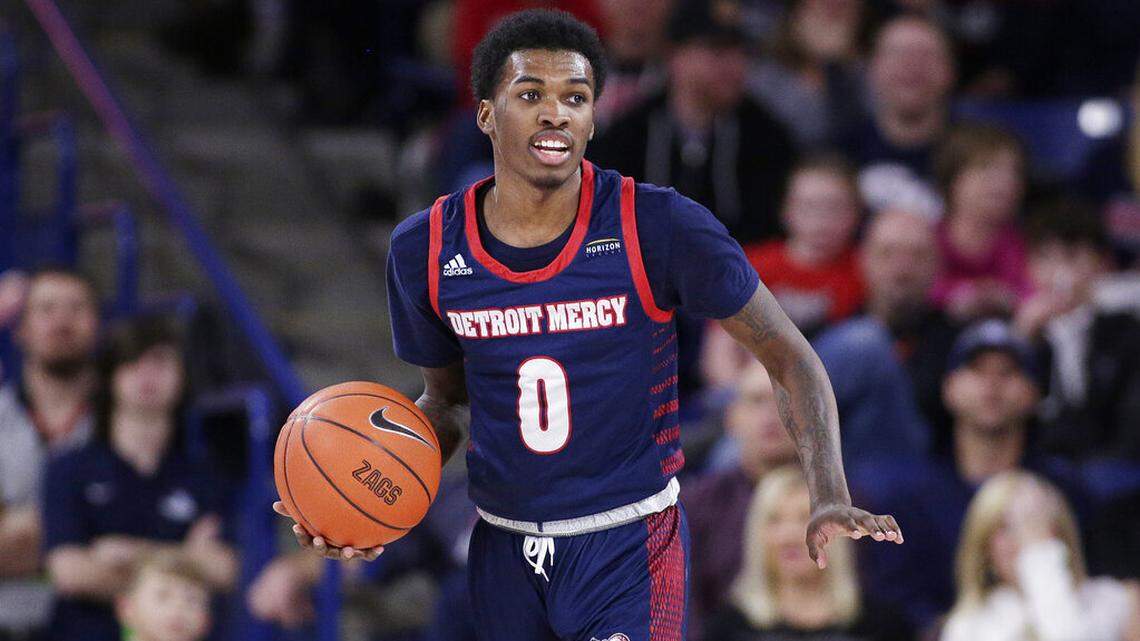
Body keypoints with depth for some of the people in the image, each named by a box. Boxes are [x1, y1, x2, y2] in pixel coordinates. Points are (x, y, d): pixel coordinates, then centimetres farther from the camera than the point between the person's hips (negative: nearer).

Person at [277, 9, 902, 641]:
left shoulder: (657, 228, -13)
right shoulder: (427, 250, -3)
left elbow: (789, 359, -5)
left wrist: (829, 500, -19)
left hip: (629, 547, -4)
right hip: (503, 552, 4)